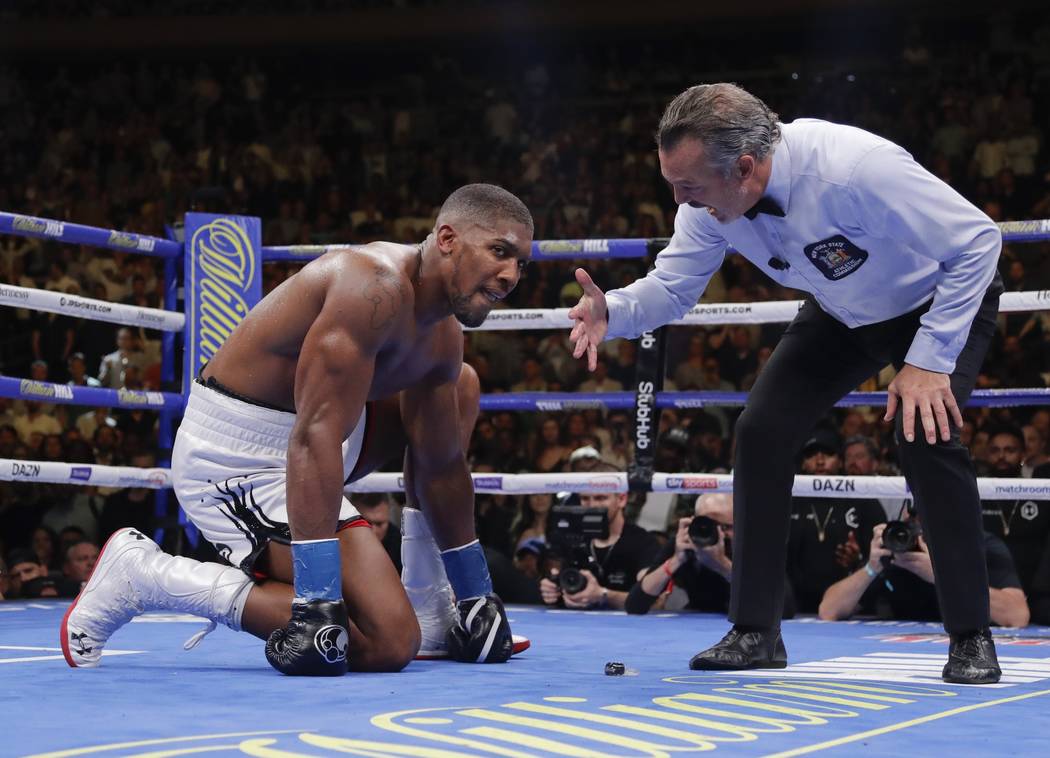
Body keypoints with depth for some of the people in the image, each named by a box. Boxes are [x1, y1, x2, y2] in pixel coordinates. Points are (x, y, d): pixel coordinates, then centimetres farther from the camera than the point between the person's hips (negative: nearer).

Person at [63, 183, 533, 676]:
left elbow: (440, 467, 15)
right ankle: (142, 574, -13)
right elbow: (315, 436, -34)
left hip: (290, 443, 11)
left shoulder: (443, 335, 5)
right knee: (389, 641, -19)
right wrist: (317, 602, -38)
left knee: (458, 387, 21)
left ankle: (429, 609, 20)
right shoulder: (375, 285, -26)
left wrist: (476, 596, 18)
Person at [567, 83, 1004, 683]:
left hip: (941, 302, -6)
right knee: (762, 430, -7)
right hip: (842, 314, 6)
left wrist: (930, 359, -33)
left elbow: (978, 240, -33)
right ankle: (756, 633, 3)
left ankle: (972, 639, -11)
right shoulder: (711, 196, -21)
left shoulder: (854, 170, -41)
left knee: (926, 435, -26)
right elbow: (672, 288, -9)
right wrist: (612, 312, -31)